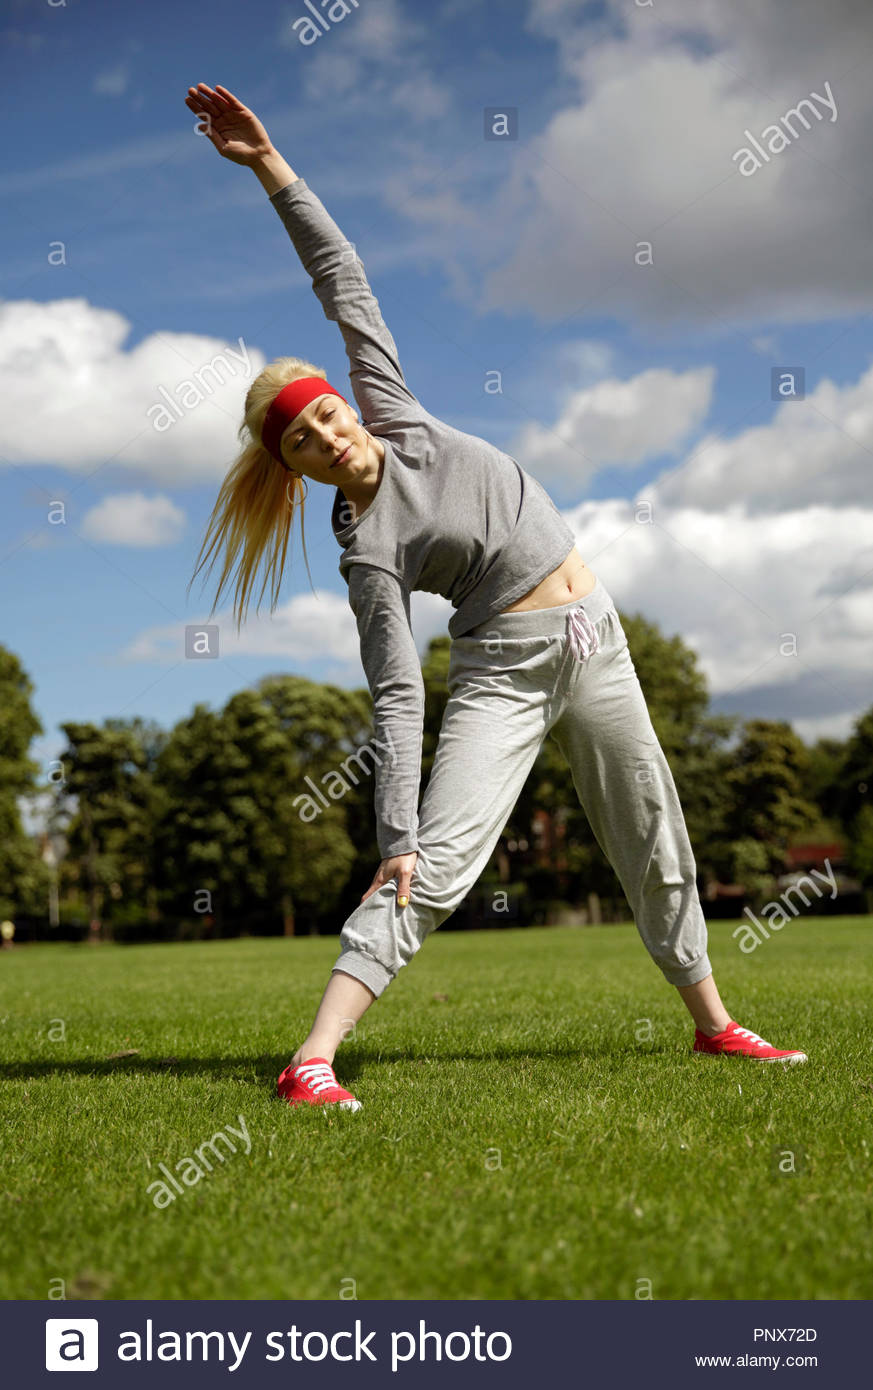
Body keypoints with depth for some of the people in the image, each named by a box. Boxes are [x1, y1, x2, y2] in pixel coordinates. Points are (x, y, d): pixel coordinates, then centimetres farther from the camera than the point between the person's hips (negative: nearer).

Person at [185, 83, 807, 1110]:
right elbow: (398, 698, -18)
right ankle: (312, 1058, -24)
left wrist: (270, 165, -7)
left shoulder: (393, 415, 0)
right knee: (436, 864, -21)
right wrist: (394, 834, -24)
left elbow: (341, 277, 1)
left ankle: (712, 1023, 31)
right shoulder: (367, 551, -13)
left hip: (594, 644, 6)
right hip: (502, 669, -6)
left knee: (654, 846, 14)